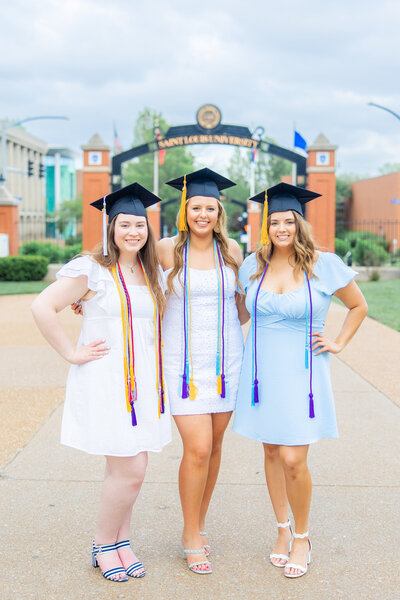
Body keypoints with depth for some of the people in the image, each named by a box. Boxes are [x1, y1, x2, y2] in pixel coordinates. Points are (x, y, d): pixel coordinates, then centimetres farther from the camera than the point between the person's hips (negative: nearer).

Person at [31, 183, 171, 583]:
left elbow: (159, 316, 29)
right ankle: (103, 545, 16)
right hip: (106, 382, -6)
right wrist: (72, 353, -13)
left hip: (143, 383, 6)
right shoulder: (91, 269, -9)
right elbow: (42, 308, -15)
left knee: (127, 469, 11)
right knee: (130, 471, -6)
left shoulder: (153, 272, 11)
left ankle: (121, 540, 28)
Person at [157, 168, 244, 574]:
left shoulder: (232, 250, 3)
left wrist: (239, 338, 9)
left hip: (225, 359, 3)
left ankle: (198, 525, 30)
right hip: (184, 360, -3)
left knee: (214, 446, 10)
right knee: (198, 449, -9)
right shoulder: (167, 250, -4)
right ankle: (191, 537, 12)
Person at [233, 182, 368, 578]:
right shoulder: (253, 265, 3)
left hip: (301, 374, -3)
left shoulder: (324, 265, -6)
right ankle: (282, 530, 30)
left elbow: (358, 306, 8)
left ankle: (302, 536, 17)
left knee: (293, 460, -7)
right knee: (272, 453, 11)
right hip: (262, 372, 3)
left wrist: (338, 344, 2)